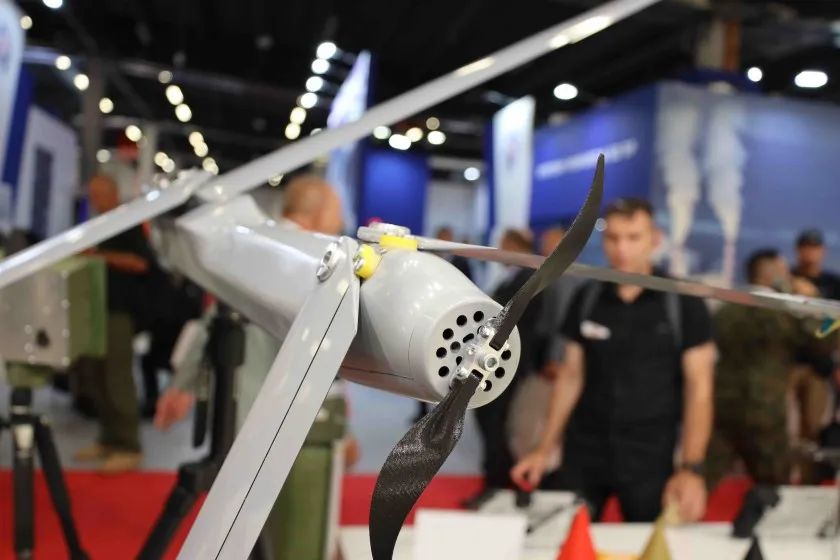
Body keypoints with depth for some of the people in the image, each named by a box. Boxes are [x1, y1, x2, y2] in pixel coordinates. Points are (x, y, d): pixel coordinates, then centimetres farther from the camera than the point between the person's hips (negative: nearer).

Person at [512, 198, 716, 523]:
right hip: (583, 453, 2)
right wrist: (545, 449, 5)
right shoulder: (586, 298, 2)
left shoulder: (684, 304, -6)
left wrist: (692, 467, -17)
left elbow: (698, 388, -7)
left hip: (650, 457, -2)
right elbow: (571, 376, 8)